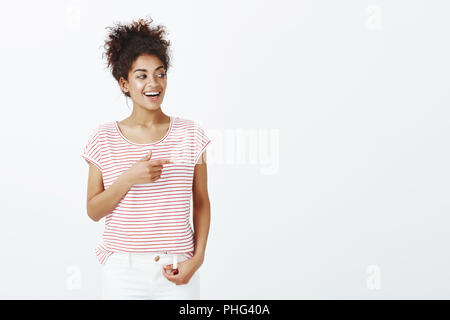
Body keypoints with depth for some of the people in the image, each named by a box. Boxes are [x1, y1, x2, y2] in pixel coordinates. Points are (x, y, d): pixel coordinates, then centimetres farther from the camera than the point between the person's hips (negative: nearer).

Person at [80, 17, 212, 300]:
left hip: (177, 271, 0)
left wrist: (198, 257, -5)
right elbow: (93, 211, -1)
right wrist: (129, 178, -16)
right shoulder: (104, 138, -1)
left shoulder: (190, 134, -1)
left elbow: (201, 203, 5)